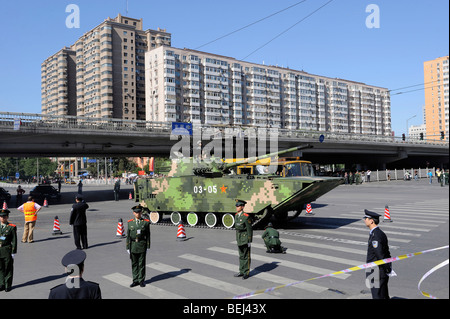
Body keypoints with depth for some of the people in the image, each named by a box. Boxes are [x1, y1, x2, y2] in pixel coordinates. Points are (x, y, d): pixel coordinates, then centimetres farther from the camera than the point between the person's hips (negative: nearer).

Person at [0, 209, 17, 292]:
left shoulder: (12, 227, -4)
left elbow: (14, 241, -5)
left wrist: (13, 253, -8)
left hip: (7, 251, -4)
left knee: (8, 268, 4)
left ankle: (8, 285, 14)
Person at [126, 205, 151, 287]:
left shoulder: (146, 222, -2)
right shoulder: (130, 222, 4)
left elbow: (148, 235, 0)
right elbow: (128, 236, 6)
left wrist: (148, 247, -2)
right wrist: (128, 247, 3)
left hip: (142, 246, -2)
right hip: (133, 246, 2)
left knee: (141, 264, 5)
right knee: (134, 264, 8)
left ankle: (141, 280, 16)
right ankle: (135, 280, 18)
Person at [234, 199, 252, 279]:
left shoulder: (246, 217, -19)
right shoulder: (236, 215, 5)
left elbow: (249, 229, -16)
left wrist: (249, 241, -15)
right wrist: (237, 238, 17)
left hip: (245, 239, -7)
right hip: (239, 239, 7)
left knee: (246, 256, 3)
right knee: (241, 256, 15)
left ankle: (247, 273, 13)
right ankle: (242, 271, 24)